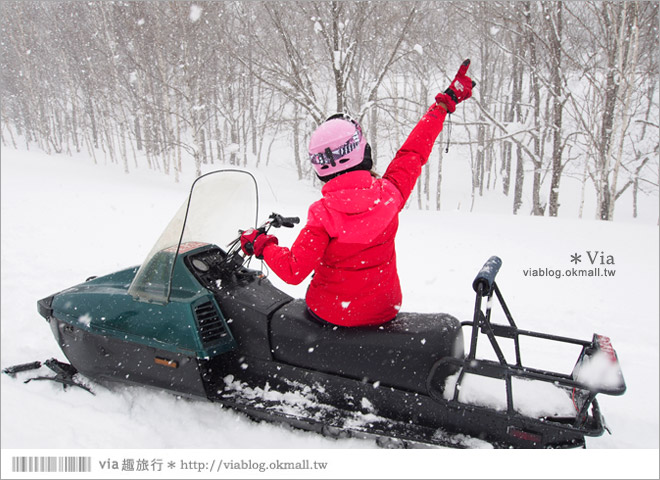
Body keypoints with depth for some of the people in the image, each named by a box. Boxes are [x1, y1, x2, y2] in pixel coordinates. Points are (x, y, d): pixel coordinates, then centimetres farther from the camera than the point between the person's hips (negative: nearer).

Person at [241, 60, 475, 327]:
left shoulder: (323, 214, -22)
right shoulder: (389, 193, -13)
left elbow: (293, 271, -20)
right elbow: (414, 152, 2)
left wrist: (262, 246, -3)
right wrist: (445, 102, 16)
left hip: (331, 313, -3)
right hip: (384, 311, 4)